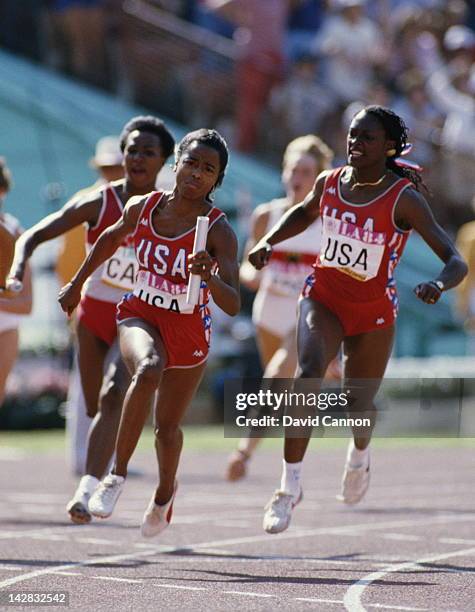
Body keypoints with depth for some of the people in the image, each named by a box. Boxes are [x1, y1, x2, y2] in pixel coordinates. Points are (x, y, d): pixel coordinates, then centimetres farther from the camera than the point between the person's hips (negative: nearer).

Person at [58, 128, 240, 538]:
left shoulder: (219, 232, -19)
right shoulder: (143, 208, -9)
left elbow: (233, 306, -28)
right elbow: (111, 239, 15)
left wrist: (210, 276, -47)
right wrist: (78, 283, 23)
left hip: (188, 329, -1)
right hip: (140, 315, 1)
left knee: (167, 428, 11)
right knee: (148, 370, -35)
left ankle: (165, 493, 46)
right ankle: (118, 474, -24)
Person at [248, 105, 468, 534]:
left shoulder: (404, 198, -20)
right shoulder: (329, 182, -7)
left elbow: (457, 262, -24)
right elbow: (306, 213, 19)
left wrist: (440, 284, -46)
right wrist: (269, 242, 4)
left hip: (373, 313, -2)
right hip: (323, 297, 2)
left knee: (359, 408, 12)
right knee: (309, 371, -27)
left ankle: (360, 454, 52)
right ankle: (290, 486, -22)